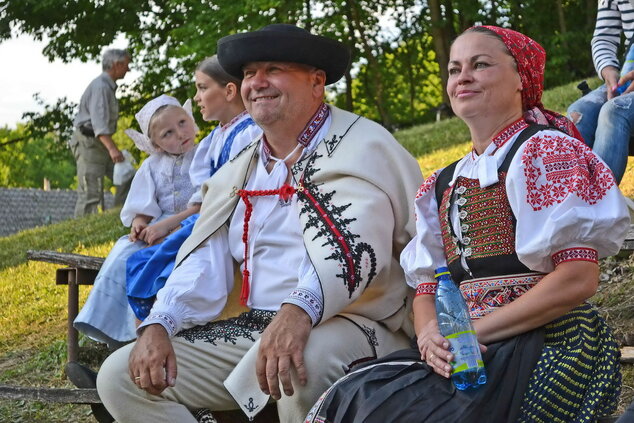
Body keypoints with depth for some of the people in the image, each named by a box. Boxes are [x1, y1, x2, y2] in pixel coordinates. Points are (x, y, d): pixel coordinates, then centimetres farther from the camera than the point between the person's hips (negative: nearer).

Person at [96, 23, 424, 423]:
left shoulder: (359, 147, -5)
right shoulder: (240, 171, 19)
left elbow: (353, 244, -22)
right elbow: (204, 263, 14)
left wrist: (300, 310, -40)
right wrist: (158, 325, -5)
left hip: (348, 325, -7)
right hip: (253, 330, 7)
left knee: (304, 358, -42)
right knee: (120, 375, -4)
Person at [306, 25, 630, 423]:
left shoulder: (543, 151, -3)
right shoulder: (445, 185, 18)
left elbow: (578, 278, -13)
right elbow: (427, 287, 15)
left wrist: (471, 331, -13)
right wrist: (430, 334, -9)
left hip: (544, 346, -6)